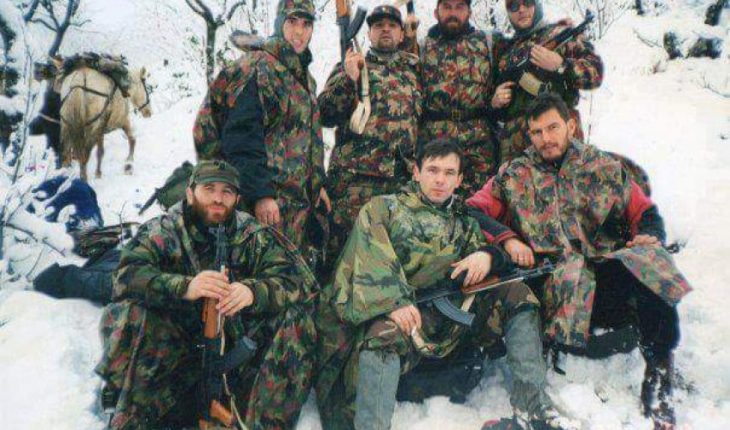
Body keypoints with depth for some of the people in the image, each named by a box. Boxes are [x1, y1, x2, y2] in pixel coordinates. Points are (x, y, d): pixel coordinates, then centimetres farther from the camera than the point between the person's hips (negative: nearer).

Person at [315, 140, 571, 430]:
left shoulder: (463, 223, 26)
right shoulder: (382, 208, 11)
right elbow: (371, 259, -5)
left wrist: (486, 256, -6)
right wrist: (395, 302, -23)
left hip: (450, 311, 5)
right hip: (391, 312, -4)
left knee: (516, 294, -7)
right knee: (385, 332, -37)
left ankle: (531, 405, -14)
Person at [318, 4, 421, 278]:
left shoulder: (414, 68, 22)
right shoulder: (349, 66, 12)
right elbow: (326, 116, 1)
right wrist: (349, 79, -11)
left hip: (403, 175, 4)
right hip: (355, 174, -3)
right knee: (345, 243, -7)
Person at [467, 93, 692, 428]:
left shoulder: (604, 166, 20)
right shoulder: (513, 175, 16)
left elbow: (644, 211, 21)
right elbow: (474, 212, 6)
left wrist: (649, 237, -2)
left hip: (608, 267, 2)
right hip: (550, 278, -1)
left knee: (649, 263, -31)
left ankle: (659, 371, -16)